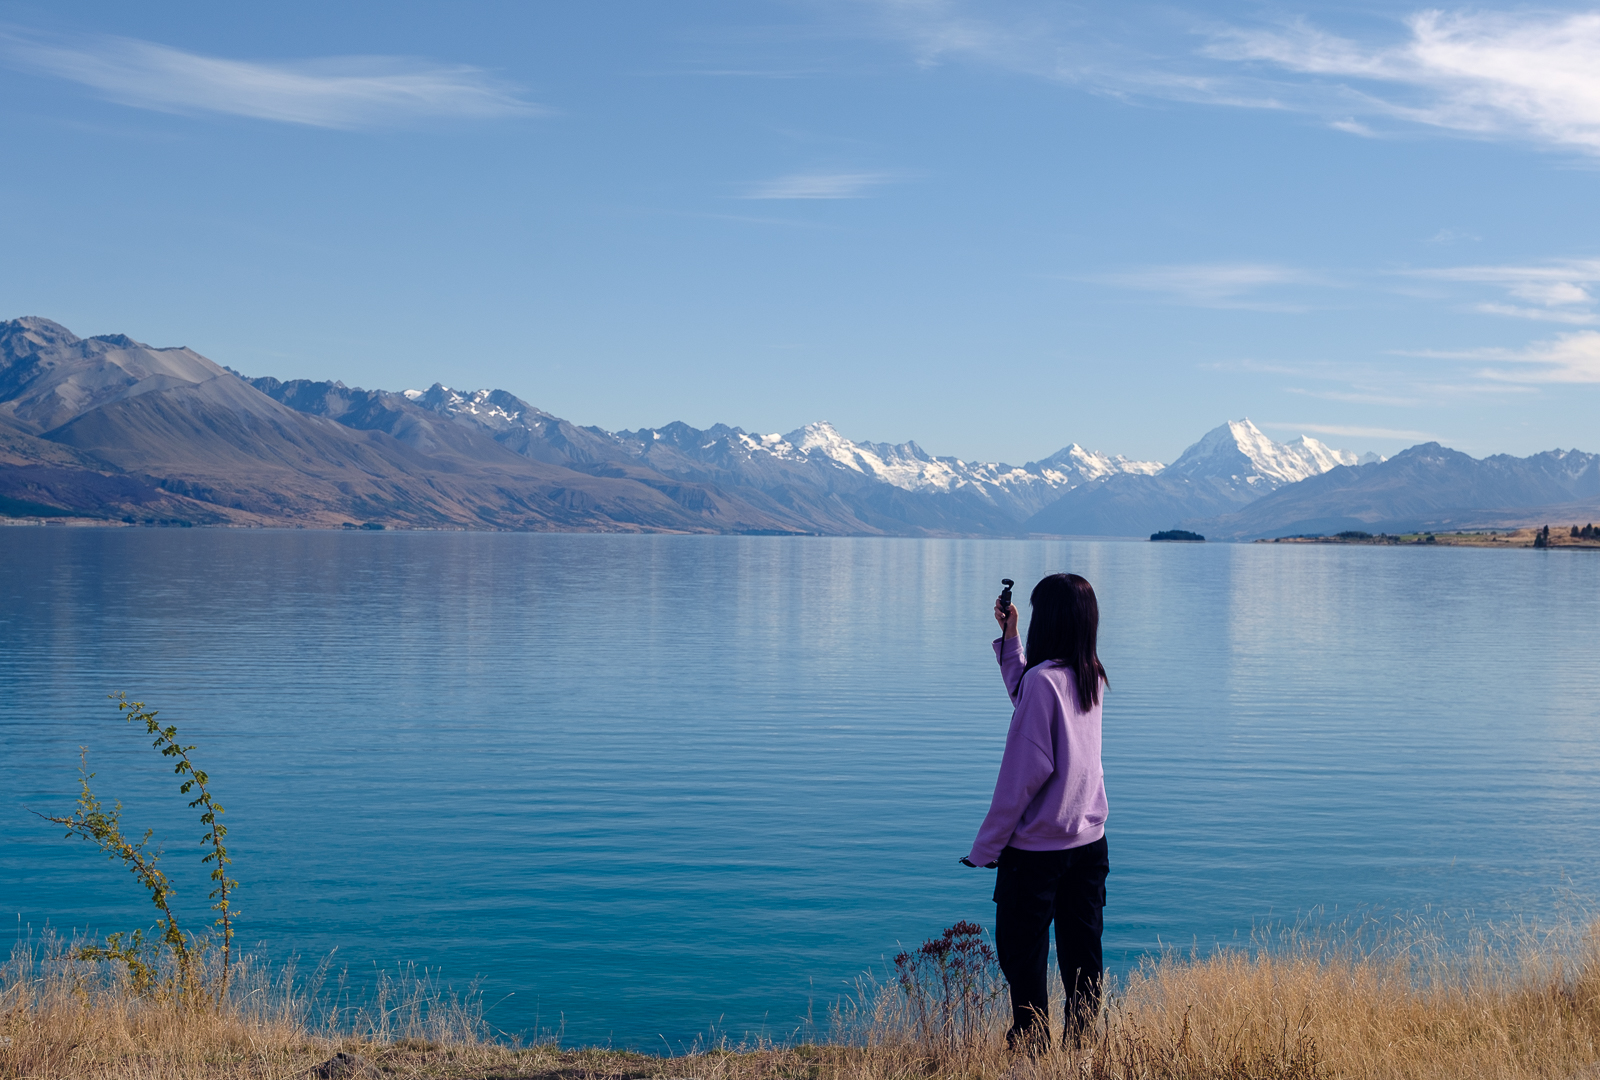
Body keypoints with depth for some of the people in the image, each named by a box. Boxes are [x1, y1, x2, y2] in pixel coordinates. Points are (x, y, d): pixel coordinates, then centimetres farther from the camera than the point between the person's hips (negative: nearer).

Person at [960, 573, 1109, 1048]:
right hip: (1090, 842, 7)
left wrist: (986, 846, -13)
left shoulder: (1043, 679, -18)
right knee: (1082, 955, 12)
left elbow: (1026, 770, -19)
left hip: (1037, 847, -7)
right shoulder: (1092, 677, 5)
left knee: (1022, 955, 4)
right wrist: (1009, 638, 18)